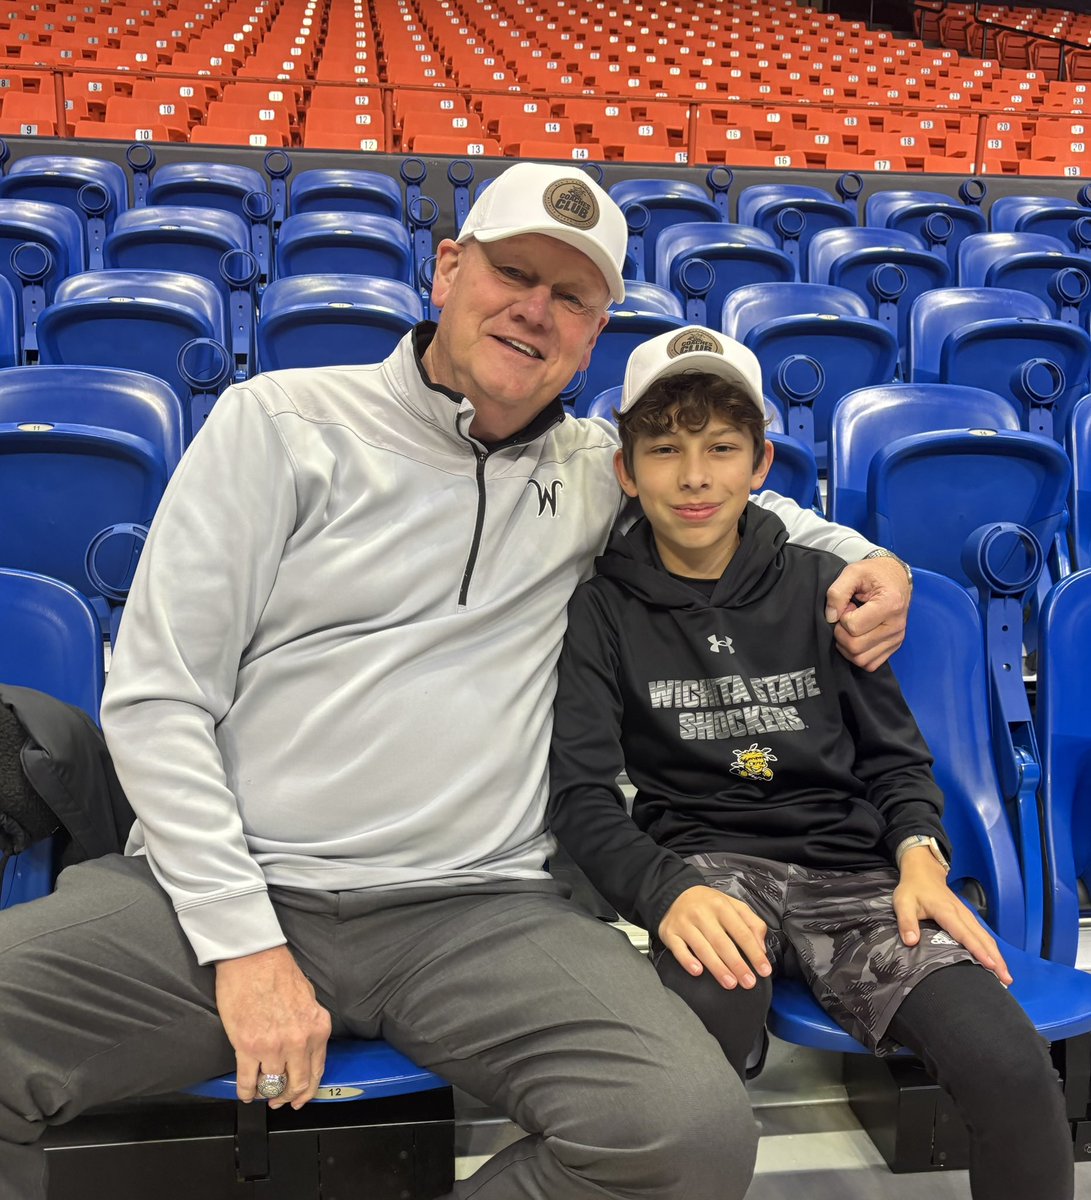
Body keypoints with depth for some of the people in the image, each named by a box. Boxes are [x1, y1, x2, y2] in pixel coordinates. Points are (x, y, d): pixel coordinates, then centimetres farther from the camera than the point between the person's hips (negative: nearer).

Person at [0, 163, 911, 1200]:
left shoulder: (596, 469, 13)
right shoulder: (282, 422, 3)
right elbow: (154, 698, -1)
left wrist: (860, 559, 11)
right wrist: (244, 939, -9)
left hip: (475, 909, 3)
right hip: (223, 882, -1)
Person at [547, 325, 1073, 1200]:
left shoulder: (819, 585, 9)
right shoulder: (603, 609, 3)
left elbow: (895, 754, 14)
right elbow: (583, 793, -3)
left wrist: (920, 854, -6)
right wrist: (666, 890, -22)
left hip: (851, 864, 2)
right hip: (709, 864, -2)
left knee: (1014, 1072, -22)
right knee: (704, 1007, -37)